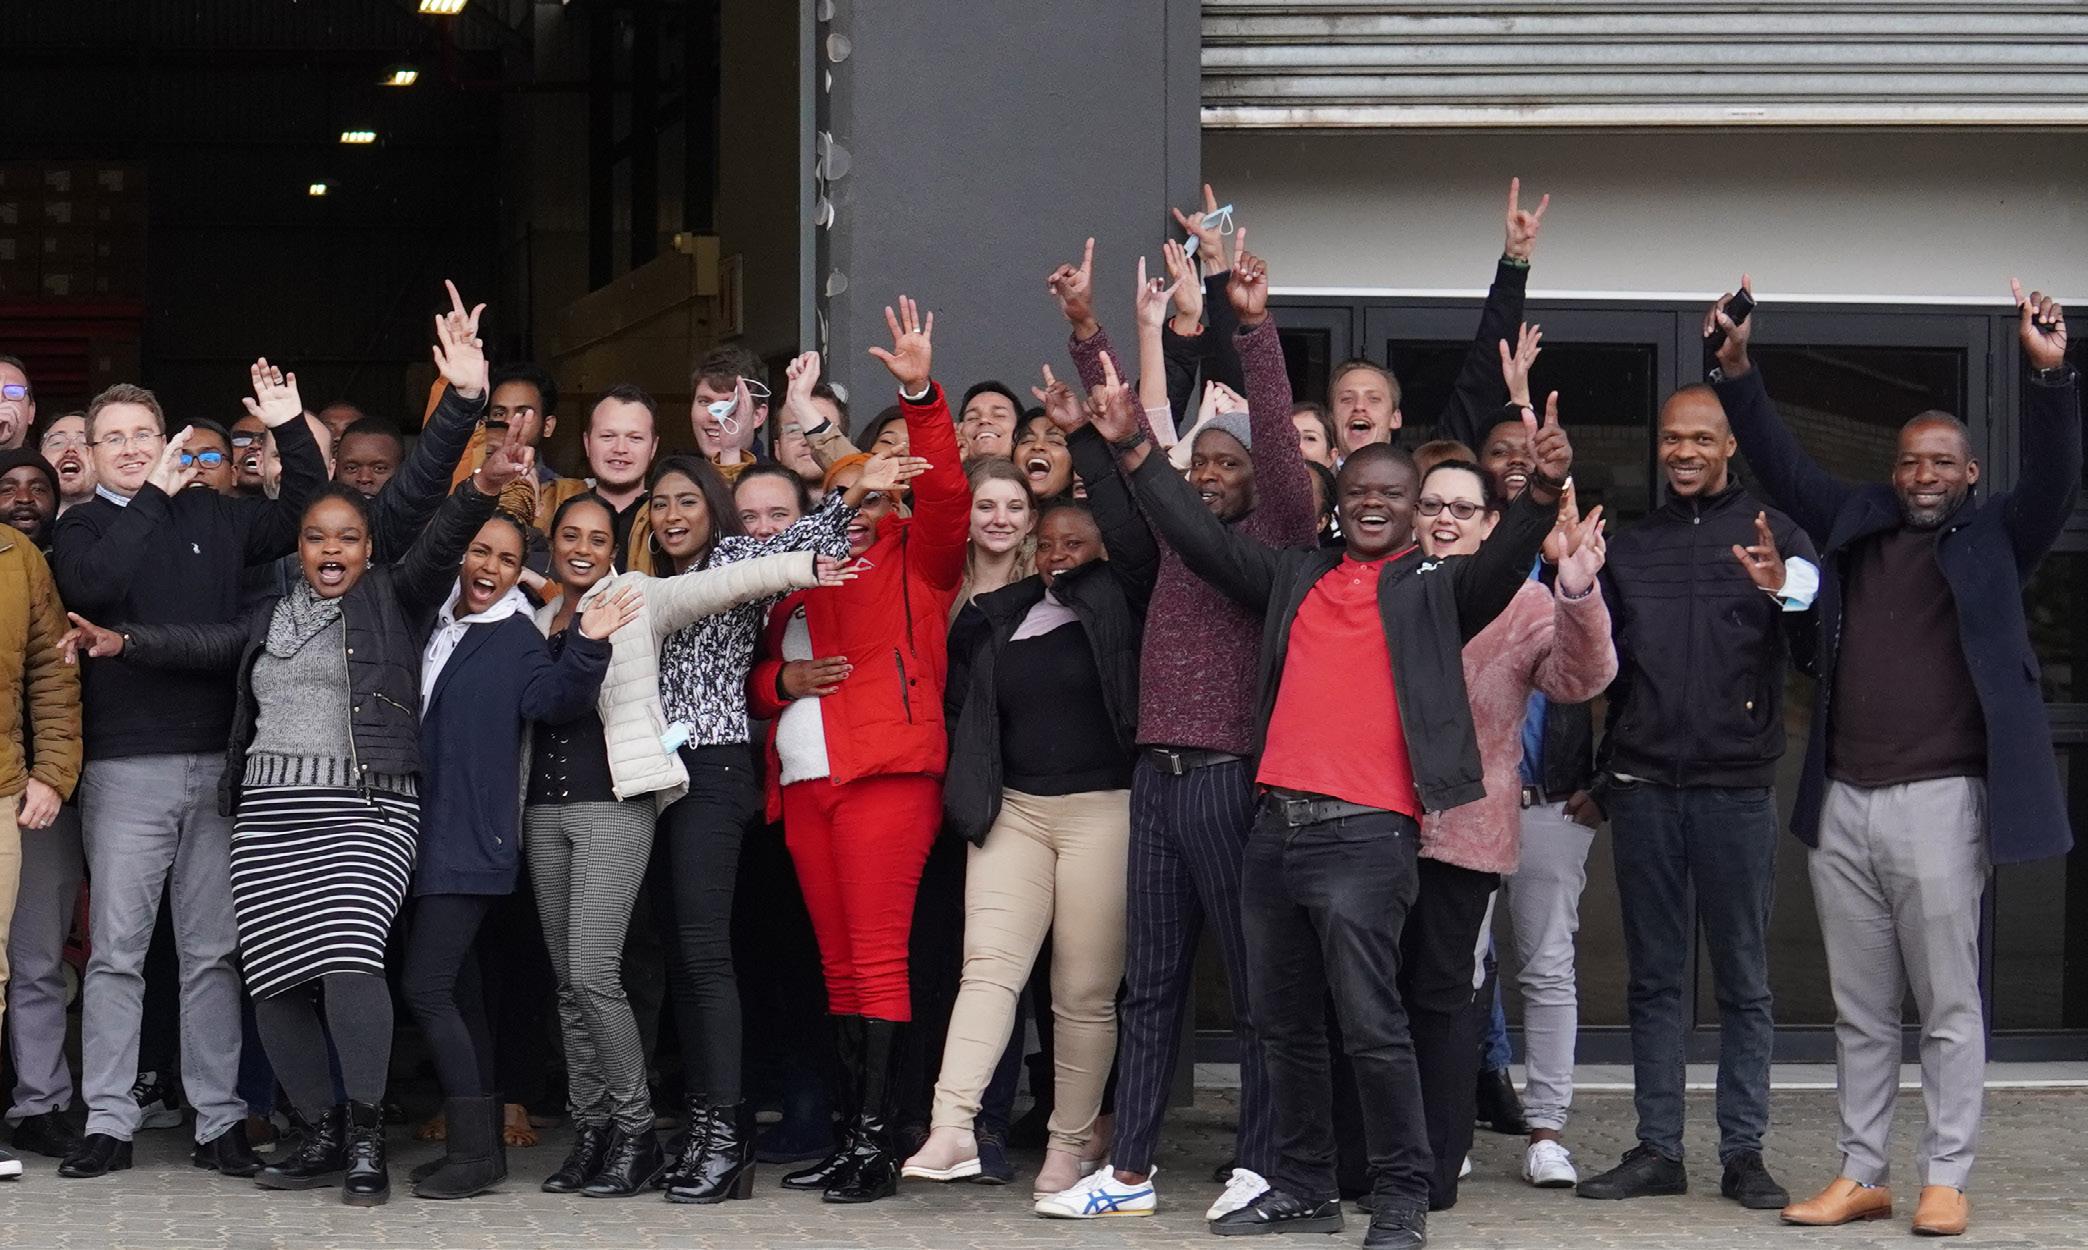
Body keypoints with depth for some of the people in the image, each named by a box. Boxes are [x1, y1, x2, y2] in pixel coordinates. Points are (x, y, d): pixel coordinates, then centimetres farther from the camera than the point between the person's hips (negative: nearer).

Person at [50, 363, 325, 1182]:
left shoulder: (211, 516, 12)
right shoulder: (82, 529, 4)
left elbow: (303, 514, 17)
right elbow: (90, 584, -16)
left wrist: (290, 430, 5)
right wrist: (153, 498, -13)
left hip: (217, 761, 2)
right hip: (125, 768, -2)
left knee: (214, 952, 6)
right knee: (116, 952, -1)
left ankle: (219, 1120, 10)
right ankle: (108, 1122, 3)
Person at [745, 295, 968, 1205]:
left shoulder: (915, 559, 6)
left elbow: (945, 492, -13)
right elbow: (757, 677, 26)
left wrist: (921, 395, -23)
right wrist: (782, 678, 3)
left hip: (886, 771, -6)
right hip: (803, 779, 6)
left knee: (877, 956, -10)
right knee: (839, 962, 7)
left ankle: (877, 1141, -10)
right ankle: (848, 1134, 10)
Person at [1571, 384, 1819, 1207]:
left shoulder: (1774, 537, 4)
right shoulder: (1631, 547, 14)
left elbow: (1813, 647, -8)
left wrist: (1783, 594, -26)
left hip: (1735, 789, -3)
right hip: (1644, 789, 3)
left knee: (1743, 979, 1)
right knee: (1654, 977, 6)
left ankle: (1743, 1153, 5)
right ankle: (1657, 1150, 10)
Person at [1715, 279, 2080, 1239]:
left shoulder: (1992, 542, 4)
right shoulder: (1853, 525, 14)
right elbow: (1780, 463, 15)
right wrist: (1738, 371, 4)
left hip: (1938, 800, -4)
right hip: (1841, 802, 4)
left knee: (1949, 1004, 0)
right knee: (1859, 1009, 10)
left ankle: (1946, 1180, 6)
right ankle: (1860, 1176, 17)